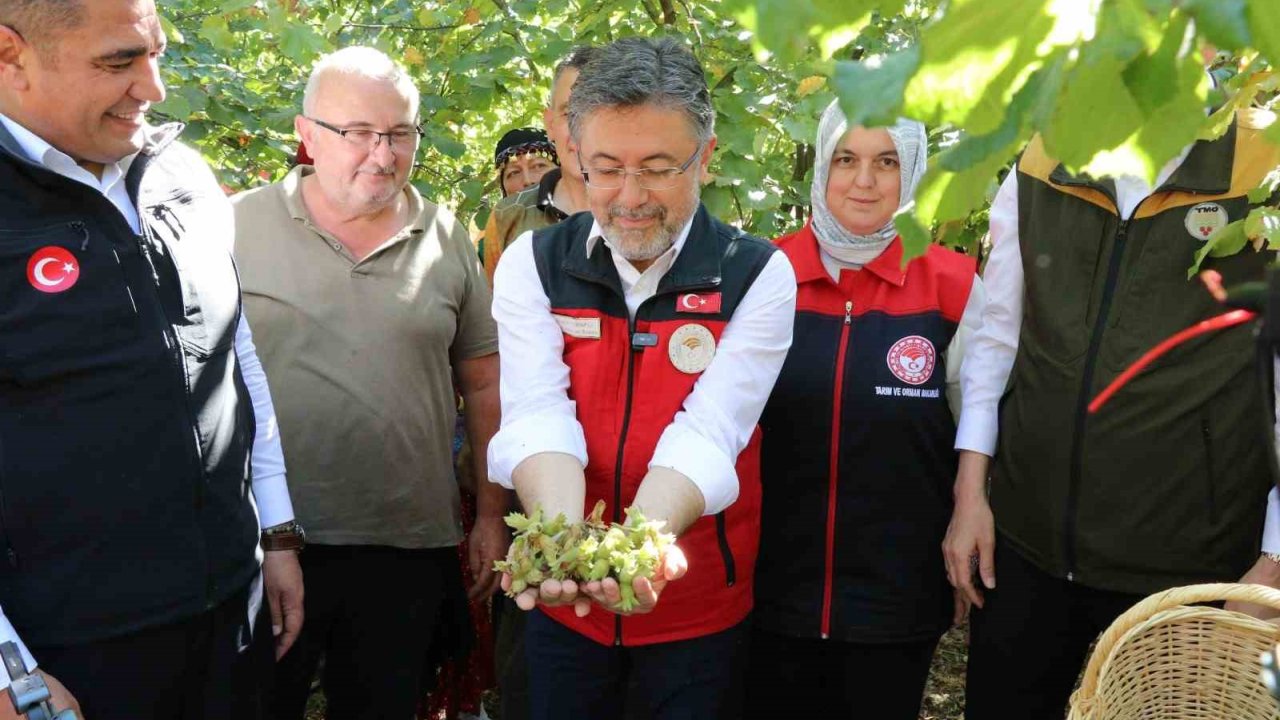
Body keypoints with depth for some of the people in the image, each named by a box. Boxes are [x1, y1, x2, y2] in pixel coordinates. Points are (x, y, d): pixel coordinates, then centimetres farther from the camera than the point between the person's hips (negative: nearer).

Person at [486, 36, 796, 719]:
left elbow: (707, 430, -21)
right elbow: (537, 417, -18)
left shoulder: (759, 275, -10)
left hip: (702, 610, -1)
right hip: (563, 602, 2)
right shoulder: (534, 263, -6)